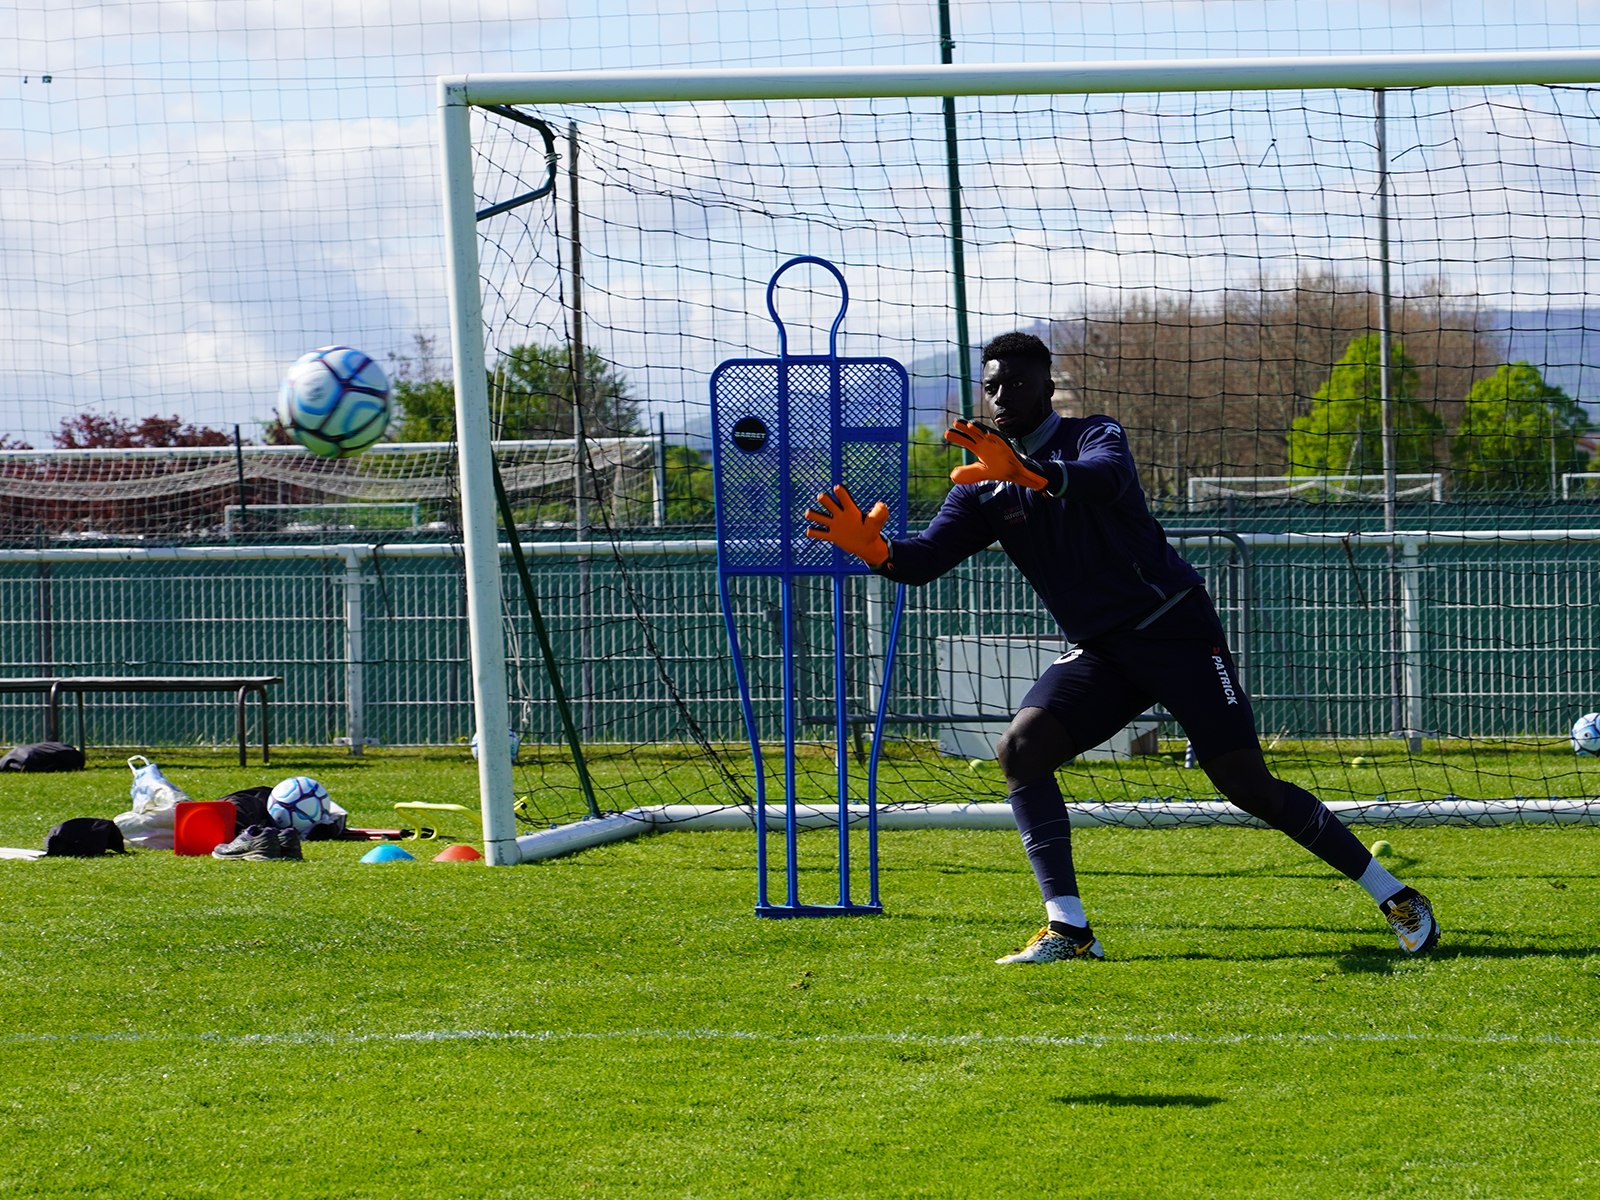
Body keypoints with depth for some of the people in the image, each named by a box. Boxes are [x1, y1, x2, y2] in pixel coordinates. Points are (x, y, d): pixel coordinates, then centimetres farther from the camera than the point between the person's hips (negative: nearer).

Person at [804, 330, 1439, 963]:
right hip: (1098, 650, 5)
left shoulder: (1093, 435, -7)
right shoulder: (984, 487, 8)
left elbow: (1108, 478, -32)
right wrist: (875, 550, -29)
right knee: (1021, 747, -18)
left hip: (1177, 630, -5)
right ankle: (1068, 928, -19)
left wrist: (1028, 474, -52)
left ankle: (1392, 894, 1)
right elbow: (927, 558, -5)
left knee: (1248, 785, -12)